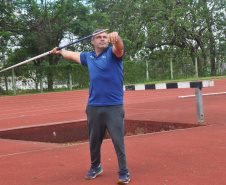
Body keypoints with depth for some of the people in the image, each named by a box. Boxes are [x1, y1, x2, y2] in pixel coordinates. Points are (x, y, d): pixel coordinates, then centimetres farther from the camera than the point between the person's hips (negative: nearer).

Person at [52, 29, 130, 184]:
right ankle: (95, 167, 33)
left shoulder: (112, 53, -1)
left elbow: (119, 48, -25)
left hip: (114, 107, -5)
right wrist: (60, 51, 51)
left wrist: (116, 37, -48)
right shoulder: (88, 56, 14)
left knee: (118, 141, -6)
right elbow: (72, 55, 33)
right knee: (94, 141, 14)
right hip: (93, 106, 5)